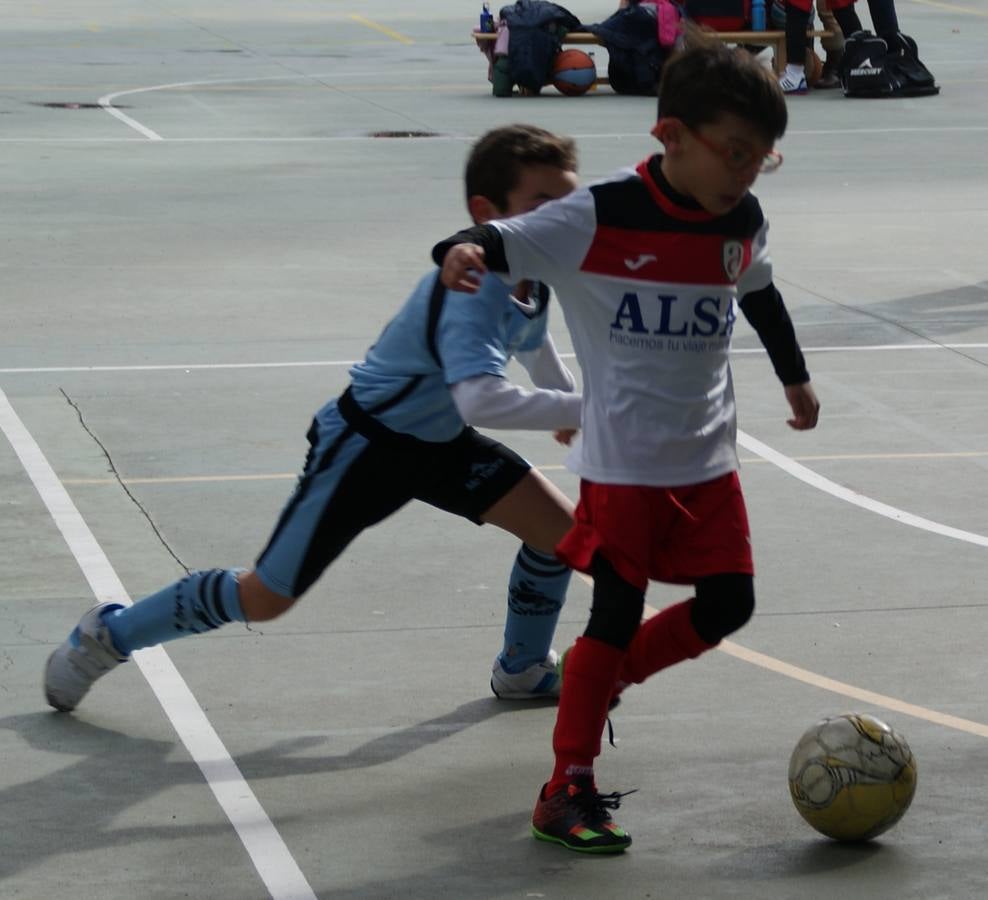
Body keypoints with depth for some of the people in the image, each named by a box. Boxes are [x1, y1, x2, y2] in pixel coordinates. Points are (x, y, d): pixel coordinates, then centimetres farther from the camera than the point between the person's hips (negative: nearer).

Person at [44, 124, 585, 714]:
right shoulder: (471, 294, -35)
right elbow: (481, 400, -52)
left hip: (439, 441, 8)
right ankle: (110, 634, 21)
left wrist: (571, 404, 19)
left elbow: (534, 342, 20)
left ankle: (524, 671, 23)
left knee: (565, 532, -2)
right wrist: (583, 409, -52)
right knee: (264, 599, -1)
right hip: (366, 442, -8)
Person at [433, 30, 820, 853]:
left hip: (707, 458, 6)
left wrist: (794, 377, 37)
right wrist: (466, 249, -51)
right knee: (617, 616, -5)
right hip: (623, 460, -6)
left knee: (728, 602, 7)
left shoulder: (742, 222, 1)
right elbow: (509, 241, -26)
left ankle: (606, 678, 32)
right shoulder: (600, 217, -18)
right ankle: (567, 792, 4)